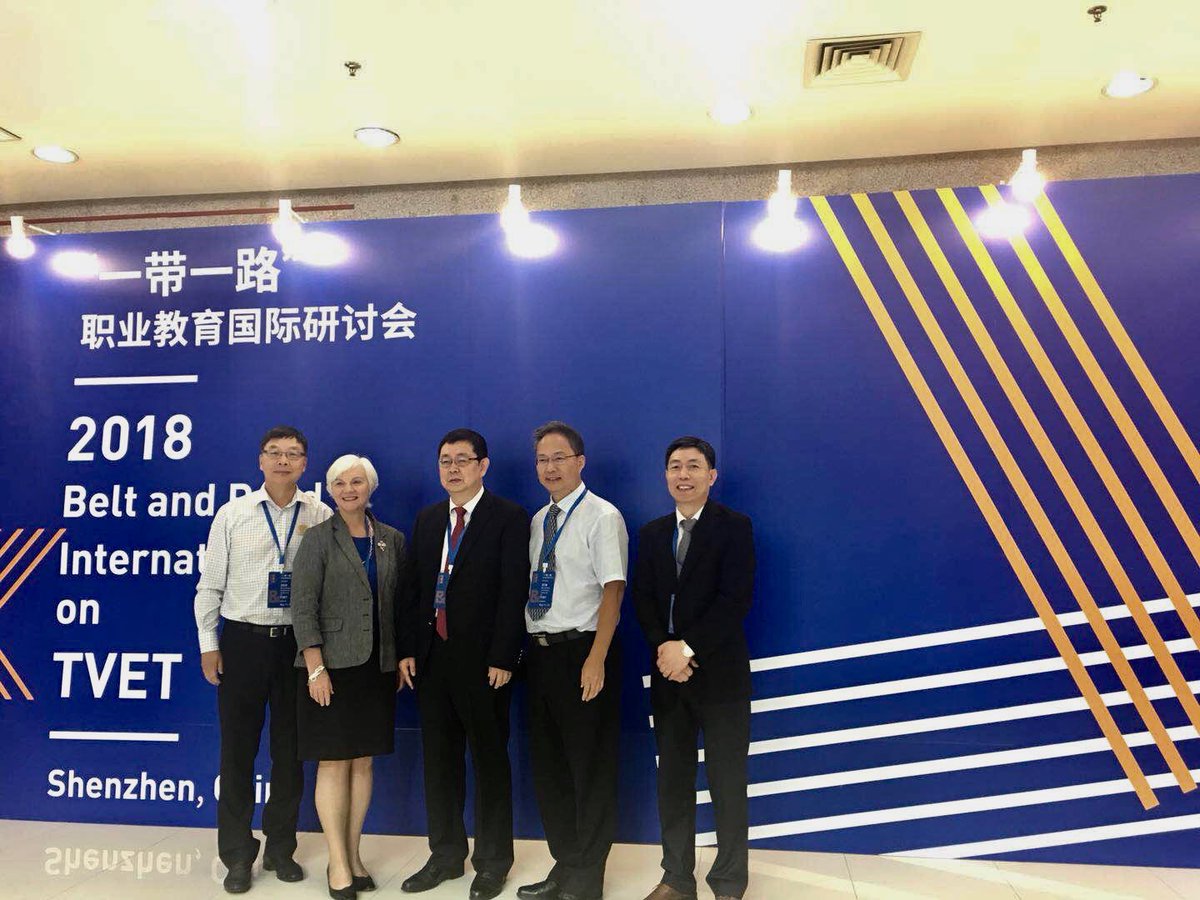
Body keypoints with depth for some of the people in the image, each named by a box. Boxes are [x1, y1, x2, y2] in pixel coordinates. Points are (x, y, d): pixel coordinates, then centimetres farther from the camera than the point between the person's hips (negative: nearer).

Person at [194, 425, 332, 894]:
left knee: (290, 749, 11)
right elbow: (210, 584, 3)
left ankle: (281, 848, 28)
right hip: (242, 641, 0)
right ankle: (237, 855, 24)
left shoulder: (321, 517, 0)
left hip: (297, 643, 1)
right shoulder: (232, 514, 0)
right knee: (238, 749, 8)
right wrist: (209, 644, 1)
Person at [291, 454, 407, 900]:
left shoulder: (392, 540, 6)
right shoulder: (318, 539, -4)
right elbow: (303, 608, -9)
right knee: (334, 762, 2)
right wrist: (316, 668, -14)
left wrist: (401, 660, 8)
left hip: (377, 666, 4)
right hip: (332, 665, -4)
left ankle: (354, 853, 24)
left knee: (363, 761, 10)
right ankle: (338, 863, 14)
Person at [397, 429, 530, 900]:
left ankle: (492, 862, 22)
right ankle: (445, 855, 30)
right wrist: (408, 649, 4)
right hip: (431, 656, 6)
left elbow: (514, 591, -12)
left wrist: (502, 658, -16)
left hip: (483, 659, -5)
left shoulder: (509, 517, -6)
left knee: (489, 760, 7)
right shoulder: (426, 519, 11)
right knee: (439, 759, 15)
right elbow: (412, 587, 11)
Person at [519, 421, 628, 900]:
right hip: (540, 650, 7)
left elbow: (613, 590, -16)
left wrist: (596, 660, -21)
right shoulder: (538, 520, 12)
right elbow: (534, 588, 15)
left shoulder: (602, 516, -9)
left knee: (590, 768, 5)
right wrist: (523, 647, 9)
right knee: (548, 766, 16)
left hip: (581, 652, -7)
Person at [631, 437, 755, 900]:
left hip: (720, 673, -4)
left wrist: (687, 648, -17)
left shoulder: (734, 527, -4)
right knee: (672, 780, 12)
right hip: (668, 673, 5)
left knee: (727, 783, 5)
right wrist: (664, 647, -12)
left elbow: (735, 599, -14)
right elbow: (642, 598, 5)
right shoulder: (652, 533, 11)